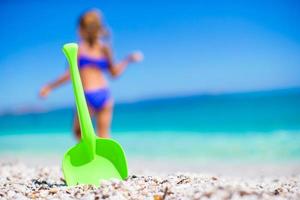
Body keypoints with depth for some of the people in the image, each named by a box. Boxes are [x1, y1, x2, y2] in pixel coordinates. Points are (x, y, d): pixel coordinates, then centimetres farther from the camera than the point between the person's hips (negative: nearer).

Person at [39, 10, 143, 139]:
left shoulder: (78, 48, -3)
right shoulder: (104, 48, 6)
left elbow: (70, 74, -9)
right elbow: (115, 73, 12)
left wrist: (50, 87, 0)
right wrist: (129, 59, 26)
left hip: (87, 96, -3)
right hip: (104, 94, 4)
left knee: (78, 131, 14)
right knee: (104, 135, 11)